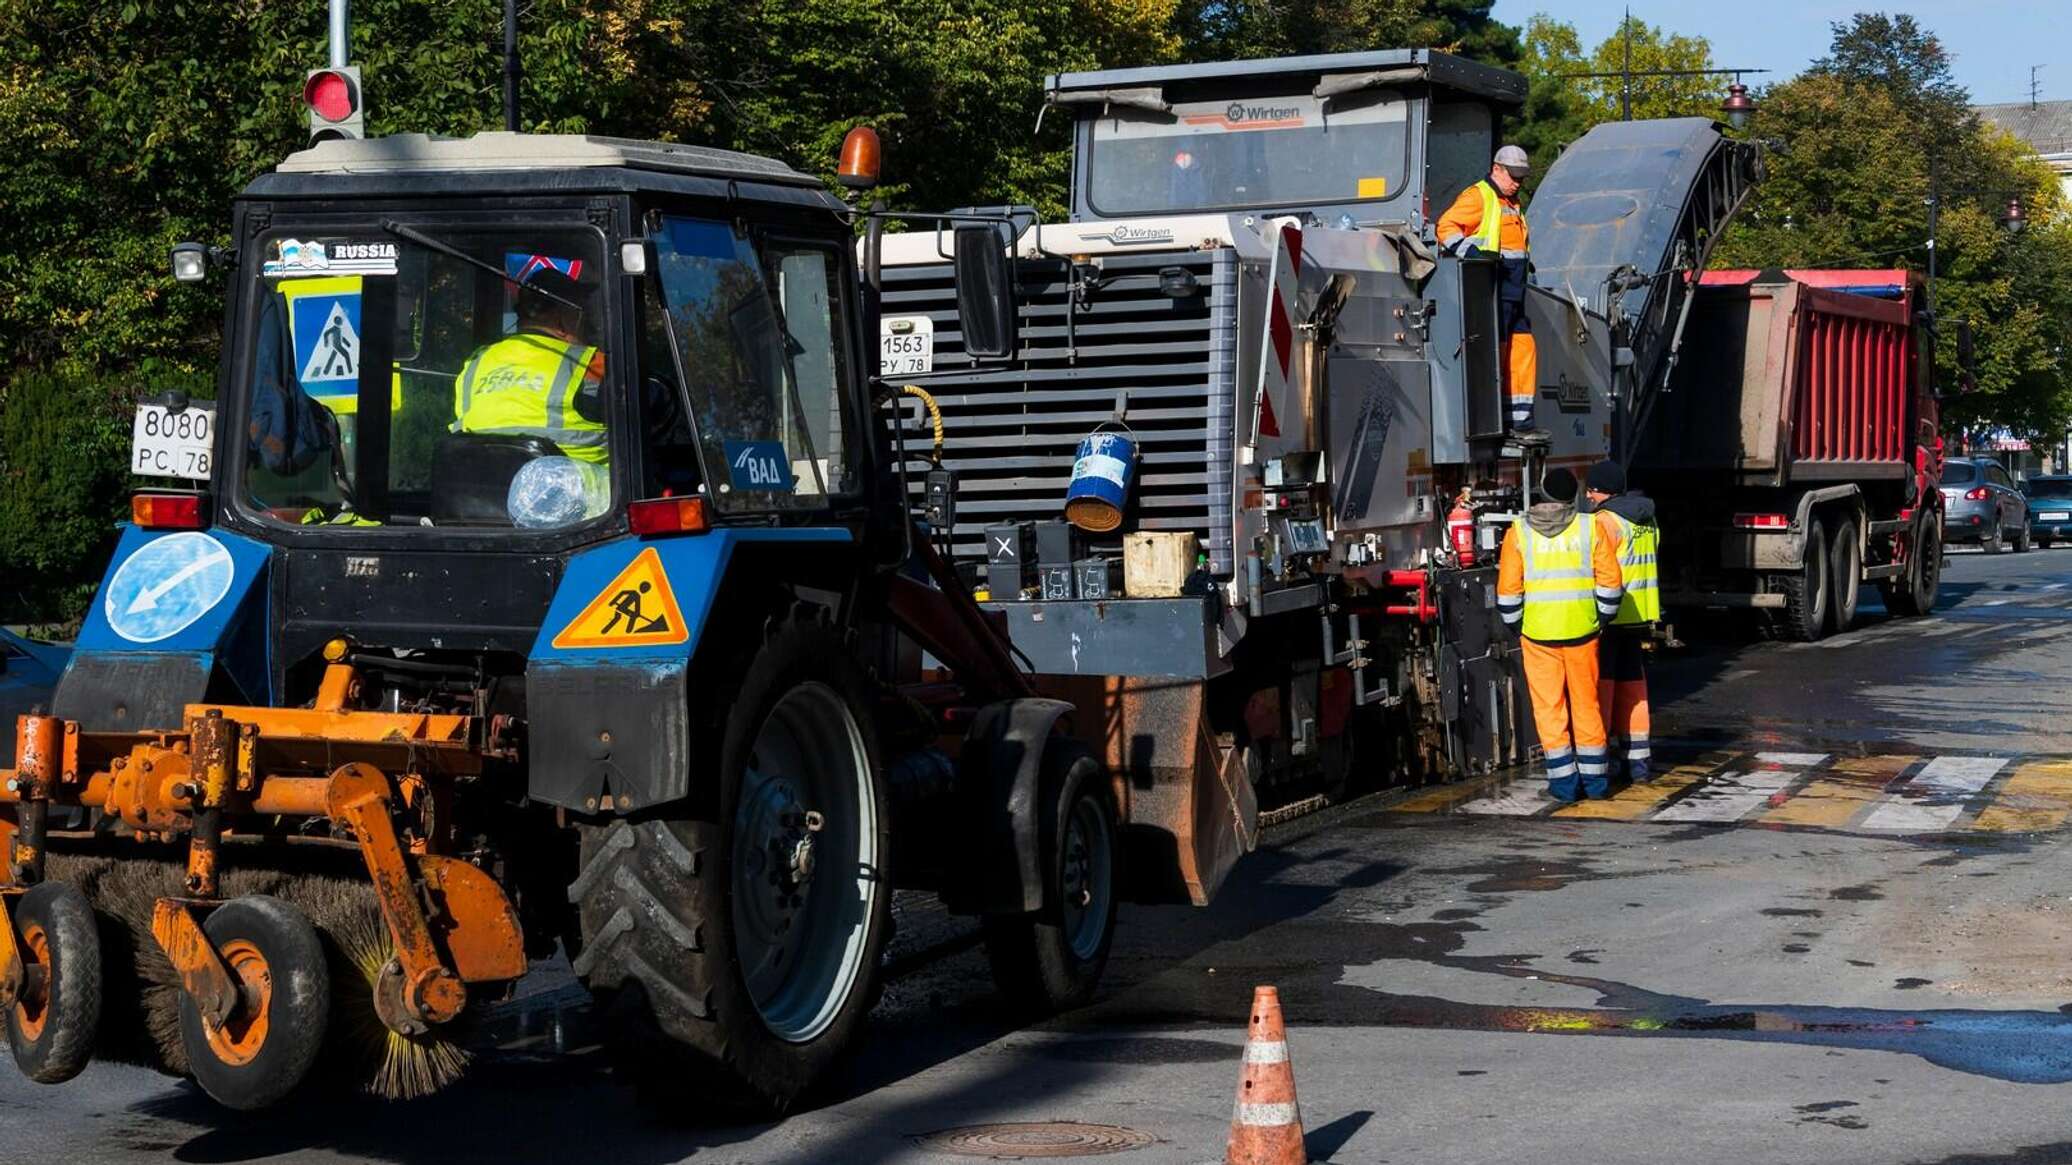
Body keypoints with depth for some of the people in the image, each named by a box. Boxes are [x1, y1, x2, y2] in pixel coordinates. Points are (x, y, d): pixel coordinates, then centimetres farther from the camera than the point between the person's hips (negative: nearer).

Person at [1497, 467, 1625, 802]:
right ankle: (1594, 779, 16)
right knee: (1586, 703, 12)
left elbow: (1508, 590, -2)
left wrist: (1515, 627, 11)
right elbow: (1609, 582, -1)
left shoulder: (1519, 532, -2)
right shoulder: (1589, 527, -1)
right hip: (1581, 630, 1)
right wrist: (1601, 620, 12)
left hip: (1537, 634, -1)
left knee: (1549, 707, 7)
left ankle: (1564, 780, 6)